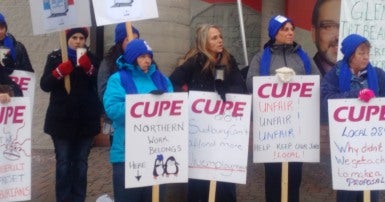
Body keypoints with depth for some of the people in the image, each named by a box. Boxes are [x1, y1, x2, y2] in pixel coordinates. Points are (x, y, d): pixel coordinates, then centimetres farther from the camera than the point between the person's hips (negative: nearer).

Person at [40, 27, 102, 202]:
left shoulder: (91, 58, 8)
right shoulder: (55, 57, 4)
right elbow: (44, 85, -3)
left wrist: (89, 68, -15)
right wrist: (59, 72, -18)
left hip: (86, 120, 1)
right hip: (62, 120, -1)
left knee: (81, 162, 4)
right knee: (63, 162, -1)